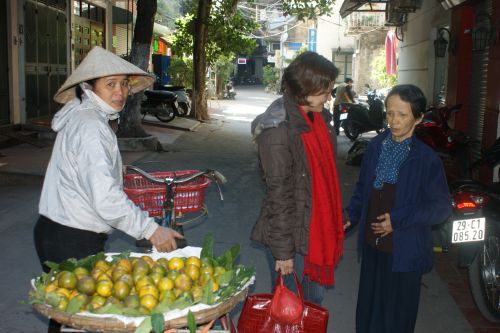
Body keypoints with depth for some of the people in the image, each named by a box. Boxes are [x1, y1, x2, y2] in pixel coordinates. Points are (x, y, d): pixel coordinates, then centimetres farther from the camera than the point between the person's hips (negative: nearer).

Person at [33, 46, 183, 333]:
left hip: (54, 231, 10)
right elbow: (105, 198, -30)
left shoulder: (80, 117, 11)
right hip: (72, 242, -10)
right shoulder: (91, 127, -22)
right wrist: (150, 229, -24)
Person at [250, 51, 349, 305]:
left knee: (315, 300, 22)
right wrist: (283, 251, -16)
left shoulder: (319, 118, 5)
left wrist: (335, 225, 16)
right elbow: (279, 195, -20)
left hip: (319, 230, 8)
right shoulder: (278, 131, -21)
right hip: (293, 234, -8)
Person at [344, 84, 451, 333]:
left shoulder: (426, 159, -15)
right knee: (368, 306, 19)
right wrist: (351, 218, 2)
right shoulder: (376, 146, -2)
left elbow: (442, 207, -13)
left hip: (403, 250, -4)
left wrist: (398, 219, -18)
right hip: (372, 245, 4)